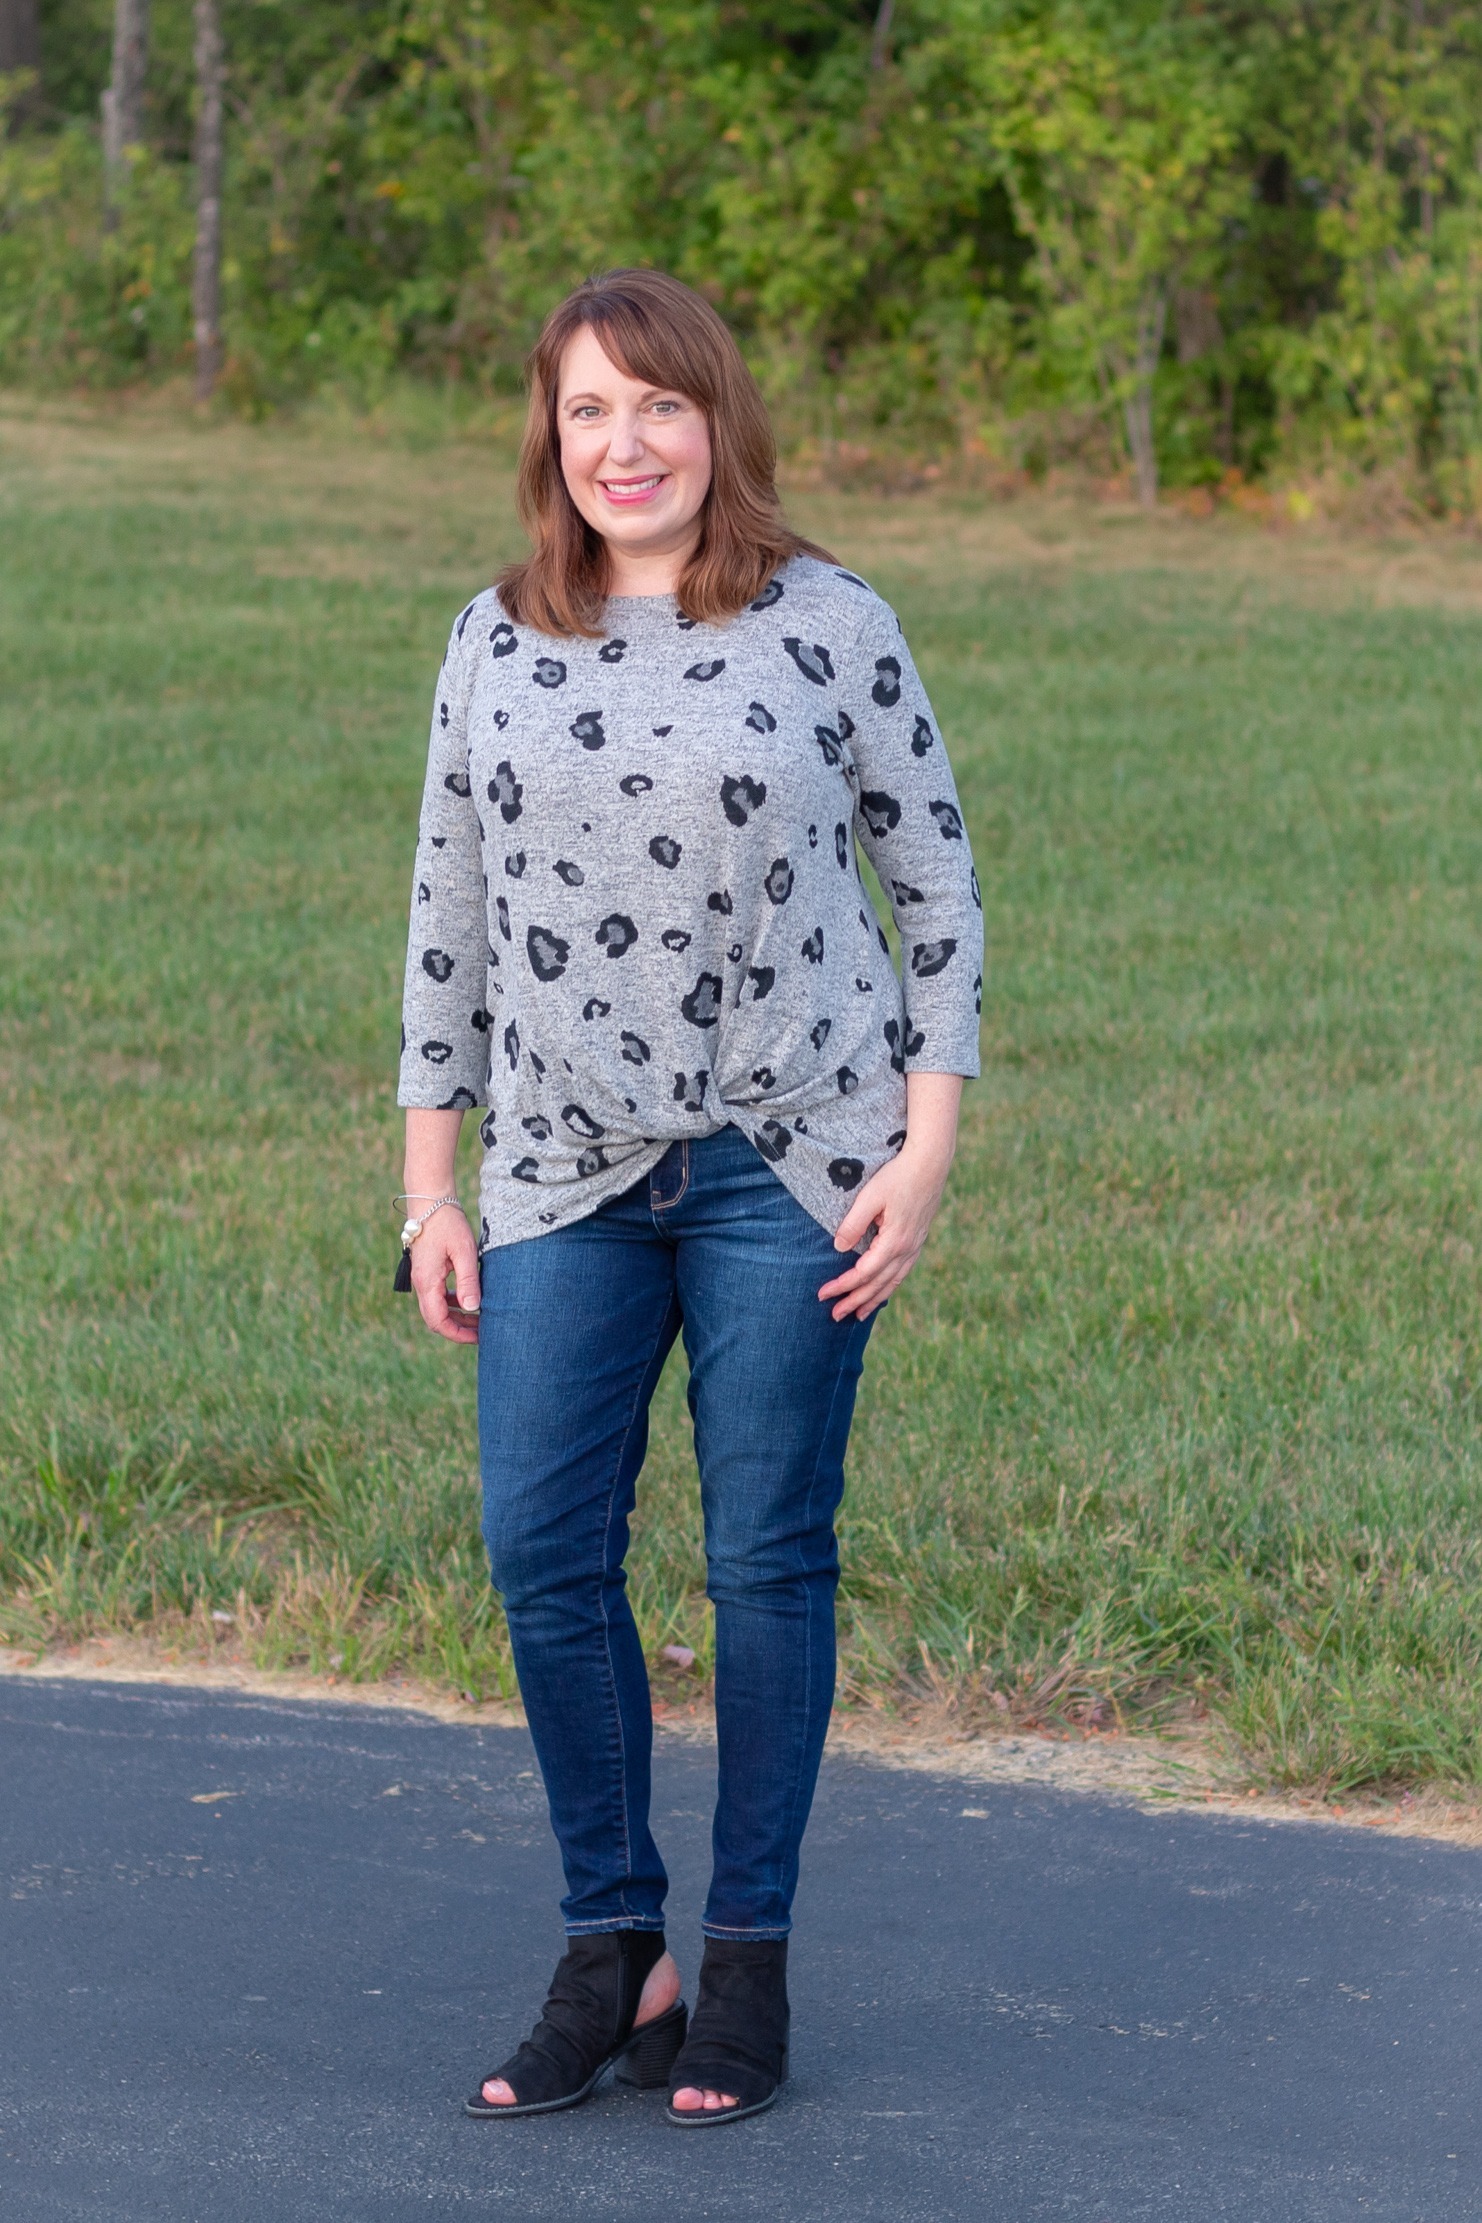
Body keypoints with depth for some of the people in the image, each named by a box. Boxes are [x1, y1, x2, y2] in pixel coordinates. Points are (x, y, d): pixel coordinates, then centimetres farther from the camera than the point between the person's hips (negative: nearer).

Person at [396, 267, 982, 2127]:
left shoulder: (830, 628, -2)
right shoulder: (497, 645, 6)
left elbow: (936, 884, 3)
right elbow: (451, 914, 11)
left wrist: (924, 1151, -5)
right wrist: (429, 1186, 8)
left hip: (791, 1161, -3)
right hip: (570, 1167, 3)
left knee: (768, 1557, 3)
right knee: (542, 1556, -3)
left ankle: (748, 1966, 15)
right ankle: (611, 1955, 12)